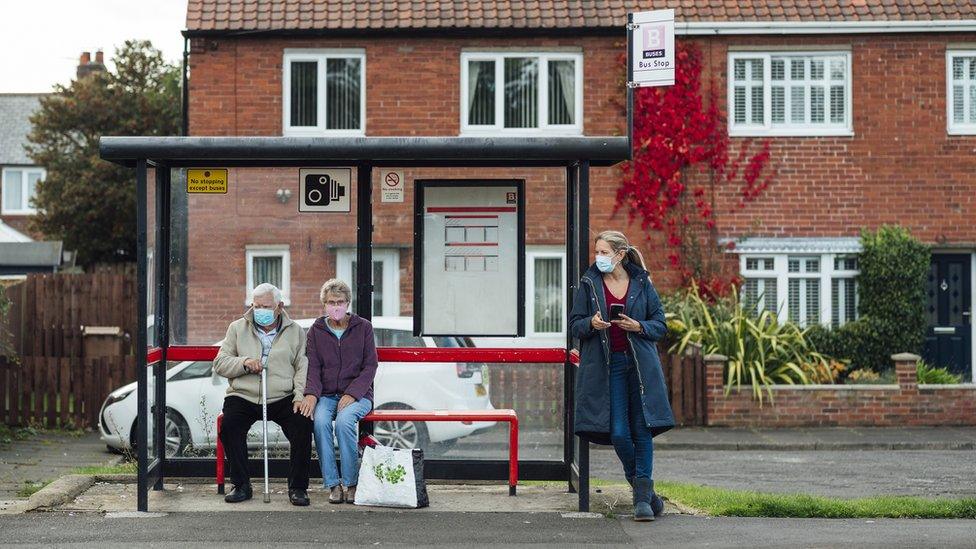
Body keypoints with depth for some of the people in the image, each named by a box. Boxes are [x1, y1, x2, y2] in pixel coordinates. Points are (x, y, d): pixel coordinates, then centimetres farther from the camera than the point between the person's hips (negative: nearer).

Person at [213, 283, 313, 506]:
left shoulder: (295, 332, 12)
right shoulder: (237, 328, 13)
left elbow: (304, 368, 3)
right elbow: (220, 364, 8)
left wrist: (300, 397, -13)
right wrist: (244, 363, -11)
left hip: (283, 398, 0)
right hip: (243, 396, 1)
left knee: (303, 423, -27)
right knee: (229, 425, -29)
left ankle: (297, 487, -13)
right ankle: (241, 486, -13)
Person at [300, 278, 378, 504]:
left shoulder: (363, 327, 6)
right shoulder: (316, 330, 11)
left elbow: (370, 367, 0)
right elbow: (313, 367, 2)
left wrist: (352, 394, -14)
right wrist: (311, 393, -18)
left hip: (357, 394, -2)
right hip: (326, 395, 2)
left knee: (344, 420, -34)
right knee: (320, 420, -32)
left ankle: (351, 483, -20)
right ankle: (333, 484, -25)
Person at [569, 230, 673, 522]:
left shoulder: (642, 283, 5)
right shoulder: (589, 284, 5)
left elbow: (660, 325, 7)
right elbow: (575, 324, 7)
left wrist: (638, 326, -12)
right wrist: (591, 324, -15)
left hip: (640, 364, 0)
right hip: (607, 365, 0)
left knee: (642, 429, -4)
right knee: (618, 432, -4)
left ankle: (642, 497, 2)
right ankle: (644, 490, 17)